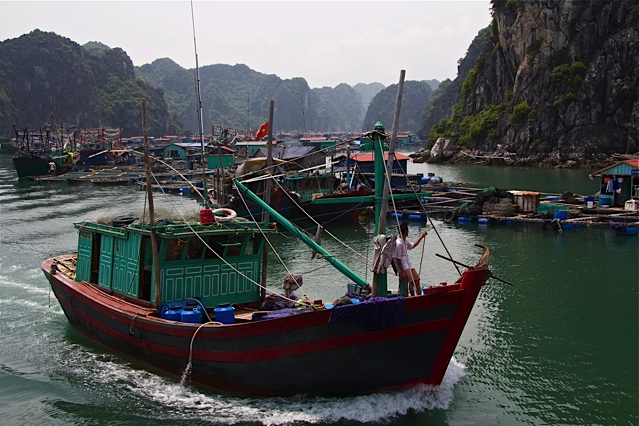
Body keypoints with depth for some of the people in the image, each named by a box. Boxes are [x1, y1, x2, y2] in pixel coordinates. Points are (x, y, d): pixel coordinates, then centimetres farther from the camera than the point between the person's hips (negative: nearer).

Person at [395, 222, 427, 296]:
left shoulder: (405, 241, 7)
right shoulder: (399, 243, -22)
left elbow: (413, 245, 27)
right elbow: (398, 258, -21)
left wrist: (421, 237, 22)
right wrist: (402, 271, -21)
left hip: (407, 262, 10)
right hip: (402, 264, -10)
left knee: (416, 279, 10)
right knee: (411, 281, -19)